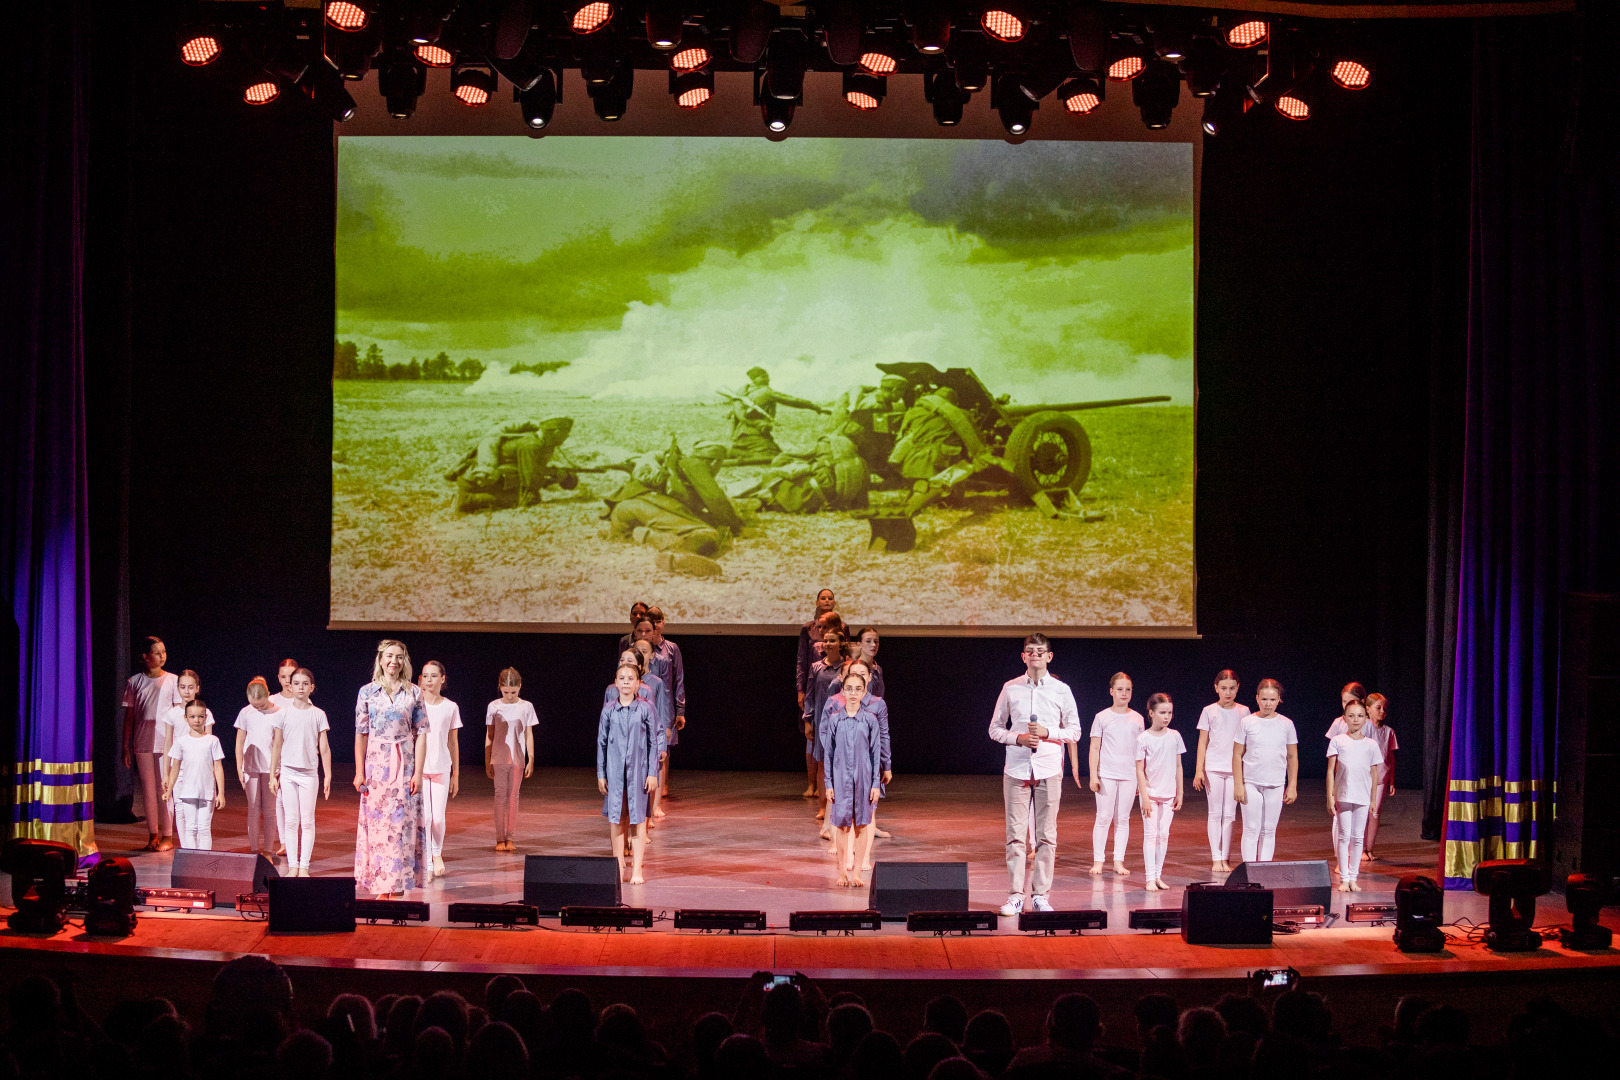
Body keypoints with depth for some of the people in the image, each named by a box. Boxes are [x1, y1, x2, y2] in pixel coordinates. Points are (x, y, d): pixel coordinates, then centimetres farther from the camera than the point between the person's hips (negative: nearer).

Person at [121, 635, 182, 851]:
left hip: (166, 741, -2)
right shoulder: (134, 682, 7)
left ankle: (167, 836, 3)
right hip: (142, 742, 2)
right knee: (148, 787, 3)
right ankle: (153, 835, 10)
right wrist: (126, 747, 7)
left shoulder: (172, 681, 4)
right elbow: (129, 717, 10)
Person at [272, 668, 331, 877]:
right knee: (290, 820, 2)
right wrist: (273, 774, 5)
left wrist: (328, 776, 1)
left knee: (307, 821, -1)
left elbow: (324, 748, 4)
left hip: (309, 772, -1)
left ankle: (304, 867, 3)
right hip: (287, 771, 1)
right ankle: (293, 866, 7)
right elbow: (277, 745, 7)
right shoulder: (283, 714, 3)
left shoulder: (318, 715, 2)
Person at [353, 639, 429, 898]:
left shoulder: (414, 693, 4)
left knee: (402, 822, -2)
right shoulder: (367, 692, 4)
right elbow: (361, 734, 4)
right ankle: (380, 889, 5)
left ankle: (398, 888, 3)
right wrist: (359, 771, -1)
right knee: (376, 822, -1)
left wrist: (418, 772, -5)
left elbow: (421, 734, 2)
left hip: (405, 764, 0)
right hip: (376, 764, 0)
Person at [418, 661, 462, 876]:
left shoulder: (451, 707, 3)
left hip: (441, 768, 1)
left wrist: (456, 774, 10)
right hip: (419, 767, -1)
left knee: (438, 818, -2)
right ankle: (425, 859, 6)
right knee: (424, 816, -7)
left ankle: (437, 853, 24)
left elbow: (453, 743, 9)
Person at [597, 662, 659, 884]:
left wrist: (652, 773, -3)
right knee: (615, 818, 5)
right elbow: (601, 742, 8)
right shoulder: (609, 710, 3)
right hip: (615, 769, 2)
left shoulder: (645, 708, -2)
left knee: (638, 818, 0)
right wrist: (600, 774, 6)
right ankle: (619, 868, 15)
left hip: (638, 768, -2)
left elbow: (653, 741, 0)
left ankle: (637, 869, 5)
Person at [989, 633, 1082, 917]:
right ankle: (1015, 895, 2)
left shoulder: (1061, 690, 6)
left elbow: (1074, 731, 8)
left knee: (1047, 835, 2)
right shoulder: (1010, 688, 6)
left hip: (1049, 769, 0)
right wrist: (1018, 738, -9)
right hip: (1017, 768, 0)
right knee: (1016, 833, -2)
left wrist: (1048, 732, -9)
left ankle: (1041, 894, 8)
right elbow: (995, 729, 10)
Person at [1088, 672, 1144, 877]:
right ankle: (1098, 861, 5)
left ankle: (1118, 861, 10)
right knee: (1104, 818, -1)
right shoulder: (1102, 717, 0)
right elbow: (1095, 748, 0)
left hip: (1129, 776, 2)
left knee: (1123, 819, 5)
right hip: (1106, 774, -2)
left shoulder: (1137, 719, 7)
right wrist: (1093, 775, -6)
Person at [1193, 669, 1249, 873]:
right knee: (1215, 813, 2)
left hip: (1235, 768, 1)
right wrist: (1199, 770, -1)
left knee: (1229, 814, 3)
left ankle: (1225, 858, 9)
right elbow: (1203, 741, 4)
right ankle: (1216, 858, 6)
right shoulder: (1209, 711, 2)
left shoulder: (1243, 712, 6)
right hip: (1213, 768, -1)